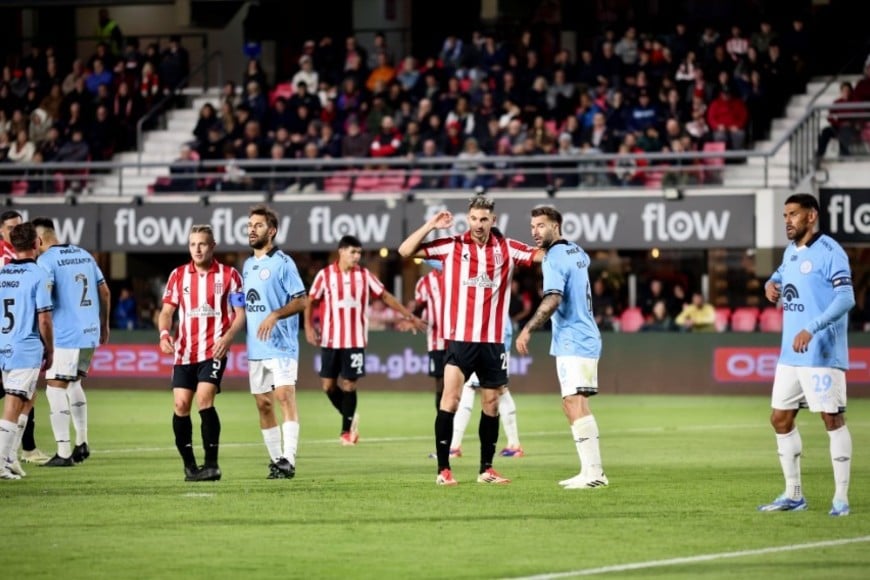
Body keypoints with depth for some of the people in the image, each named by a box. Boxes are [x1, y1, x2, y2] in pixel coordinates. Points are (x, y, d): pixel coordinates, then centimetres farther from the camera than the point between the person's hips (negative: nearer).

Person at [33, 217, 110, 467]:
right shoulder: (83, 254, 14)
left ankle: (64, 452, -7)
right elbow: (104, 291, 17)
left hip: (64, 334, -8)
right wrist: (104, 325, 25)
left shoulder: (46, 260, -8)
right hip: (90, 333, 8)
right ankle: (82, 443, 21)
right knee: (73, 383, 23)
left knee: (56, 388, -3)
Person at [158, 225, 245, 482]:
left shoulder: (229, 275, 1)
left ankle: (211, 463, -11)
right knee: (181, 404, -3)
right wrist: (164, 333, -9)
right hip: (184, 352, 4)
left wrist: (227, 337, -16)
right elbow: (167, 310, 11)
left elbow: (240, 313, 1)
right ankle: (189, 465, 10)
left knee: (204, 399, -18)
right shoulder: (178, 275, 9)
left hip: (214, 351, -4)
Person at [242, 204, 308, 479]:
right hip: (255, 348, 8)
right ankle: (275, 460, 14)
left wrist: (275, 315, -23)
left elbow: (301, 300, -12)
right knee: (263, 404, 7)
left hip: (281, 345, -8)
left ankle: (288, 460, -18)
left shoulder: (282, 263, -7)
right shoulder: (248, 265, 16)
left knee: (284, 396, -15)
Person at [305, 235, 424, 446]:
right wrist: (308, 326, -8)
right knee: (328, 385, 0)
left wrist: (410, 317, 7)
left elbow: (386, 296, 9)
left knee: (348, 385, -2)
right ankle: (350, 418, 24)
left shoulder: (364, 275, 3)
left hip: (355, 340, 0)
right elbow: (311, 302, 5)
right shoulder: (325, 275, -1)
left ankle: (347, 431, 9)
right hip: (330, 340, 0)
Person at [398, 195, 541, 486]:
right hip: (460, 338, -3)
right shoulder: (451, 246, 1)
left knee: (491, 403, 8)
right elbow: (405, 251, -2)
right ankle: (443, 469, -7)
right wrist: (430, 226, -11)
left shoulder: (506, 248, 6)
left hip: (493, 340, 3)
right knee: (450, 398, -11)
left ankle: (486, 469, 18)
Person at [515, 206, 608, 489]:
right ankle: (593, 470, 12)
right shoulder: (577, 252, 14)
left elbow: (552, 299, -25)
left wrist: (528, 329, -25)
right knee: (573, 405, 13)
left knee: (575, 403, -14)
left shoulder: (554, 258, -13)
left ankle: (592, 471, -20)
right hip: (587, 339, 10)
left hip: (572, 342, -10)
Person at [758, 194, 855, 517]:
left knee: (832, 419, -6)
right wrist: (771, 284, 10)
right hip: (790, 356, 9)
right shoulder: (790, 252, 13)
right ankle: (793, 495, 19)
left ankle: (841, 498, -1)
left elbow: (845, 298, -20)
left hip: (822, 355, -9)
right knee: (780, 419, 9)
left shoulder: (829, 252, -13)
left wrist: (811, 329, -28)